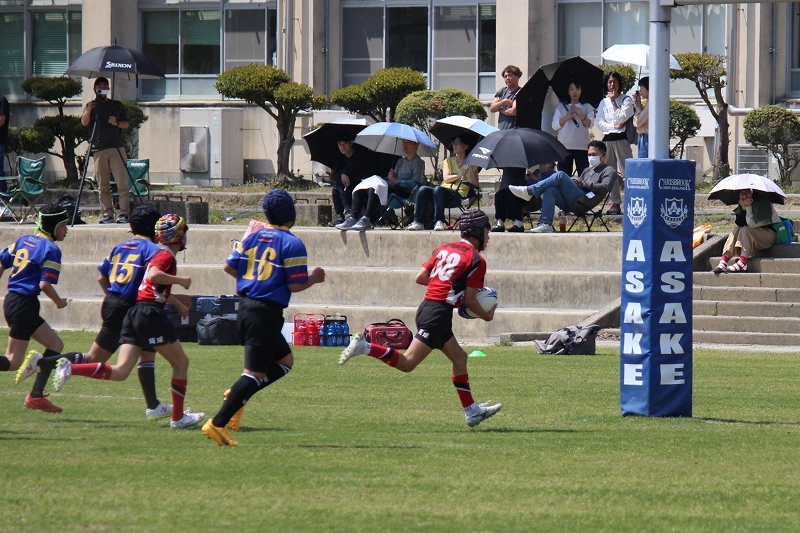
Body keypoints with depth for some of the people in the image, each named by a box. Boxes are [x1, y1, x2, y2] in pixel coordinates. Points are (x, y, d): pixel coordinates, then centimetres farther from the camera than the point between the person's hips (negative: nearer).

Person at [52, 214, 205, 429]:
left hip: (134, 313, 8)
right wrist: (180, 280, -15)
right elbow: (153, 275, -25)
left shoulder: (160, 255, 23)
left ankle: (70, 368, -17)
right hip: (150, 314, -8)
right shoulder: (166, 256, -5)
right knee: (181, 363, 8)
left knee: (120, 372, -3)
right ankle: (178, 417, 10)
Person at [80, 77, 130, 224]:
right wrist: (88, 110, -20)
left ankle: (124, 213, -11)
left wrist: (117, 123, -9)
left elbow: (126, 124, 13)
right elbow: (84, 122, -1)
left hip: (116, 147, -1)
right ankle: (107, 214, 0)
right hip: (99, 149, 1)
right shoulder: (92, 106, 15)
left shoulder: (117, 105, 15)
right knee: (103, 185, -1)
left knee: (122, 183, -9)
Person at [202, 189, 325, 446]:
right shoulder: (292, 244, -11)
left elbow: (229, 266, 10)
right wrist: (314, 278, 7)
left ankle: (236, 395, 7)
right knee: (255, 374, -6)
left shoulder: (252, 237, 9)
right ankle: (218, 423, -16)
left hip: (245, 308, 8)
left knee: (284, 361, 22)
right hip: (267, 314, -8)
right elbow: (296, 285, -13)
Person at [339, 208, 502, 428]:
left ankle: (472, 411, 22)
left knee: (459, 358, 18)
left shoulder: (443, 249, 15)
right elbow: (470, 300, -7)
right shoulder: (476, 260, -7)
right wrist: (487, 316, 10)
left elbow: (420, 277, 14)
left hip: (427, 307, 9)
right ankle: (365, 347, -19)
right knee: (407, 363, -11)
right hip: (439, 312, -9)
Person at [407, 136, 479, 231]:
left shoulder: (471, 164, 11)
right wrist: (460, 175, -9)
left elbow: (474, 184, -1)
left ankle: (440, 222, -37)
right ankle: (418, 222, -29)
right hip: (445, 190, 4)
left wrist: (470, 168, -11)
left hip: (459, 194, -4)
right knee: (423, 190, -25)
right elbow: (446, 178, 4)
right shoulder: (448, 161, 21)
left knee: (438, 189, -35)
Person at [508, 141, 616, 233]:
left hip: (584, 203, -7)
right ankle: (545, 224, -31)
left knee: (560, 175, -21)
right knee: (550, 190, -22)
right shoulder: (587, 170, 36)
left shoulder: (608, 171, 11)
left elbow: (605, 187, -8)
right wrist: (576, 182, 4)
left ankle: (529, 191, -21)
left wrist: (585, 184, -8)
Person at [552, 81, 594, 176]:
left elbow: (590, 124, -2)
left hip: (581, 146, -1)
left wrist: (580, 114, -14)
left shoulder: (587, 107, 11)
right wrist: (566, 117, -6)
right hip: (565, 146, 1)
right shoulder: (561, 107, 14)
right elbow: (555, 126, 6)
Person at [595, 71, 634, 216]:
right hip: (607, 139, 5)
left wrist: (613, 101, -5)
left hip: (621, 139, -5)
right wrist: (614, 126, -7)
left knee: (626, 171, -13)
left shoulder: (626, 100, 4)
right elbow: (600, 123, 9)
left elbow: (621, 117, -10)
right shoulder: (603, 103, 17)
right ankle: (615, 203, 6)